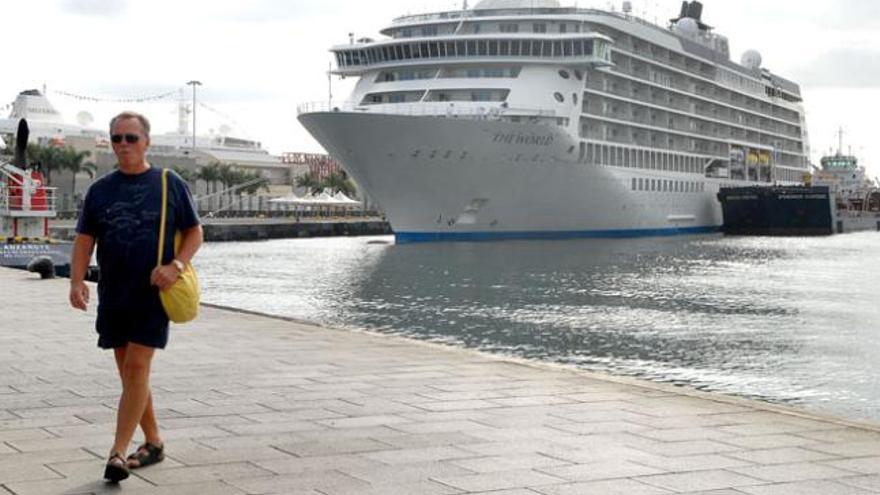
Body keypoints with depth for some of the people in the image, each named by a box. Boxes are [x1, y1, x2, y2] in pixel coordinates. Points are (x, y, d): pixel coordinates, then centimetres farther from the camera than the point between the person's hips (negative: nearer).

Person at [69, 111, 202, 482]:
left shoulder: (170, 184, 0)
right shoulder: (100, 190, 9)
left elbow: (195, 233, 5)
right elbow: (84, 240, 9)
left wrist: (175, 265, -13)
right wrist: (77, 281, -7)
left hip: (154, 294, -4)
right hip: (113, 295, 4)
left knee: (137, 368, -12)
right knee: (129, 373, 10)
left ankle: (118, 452, -12)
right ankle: (153, 443, 24)